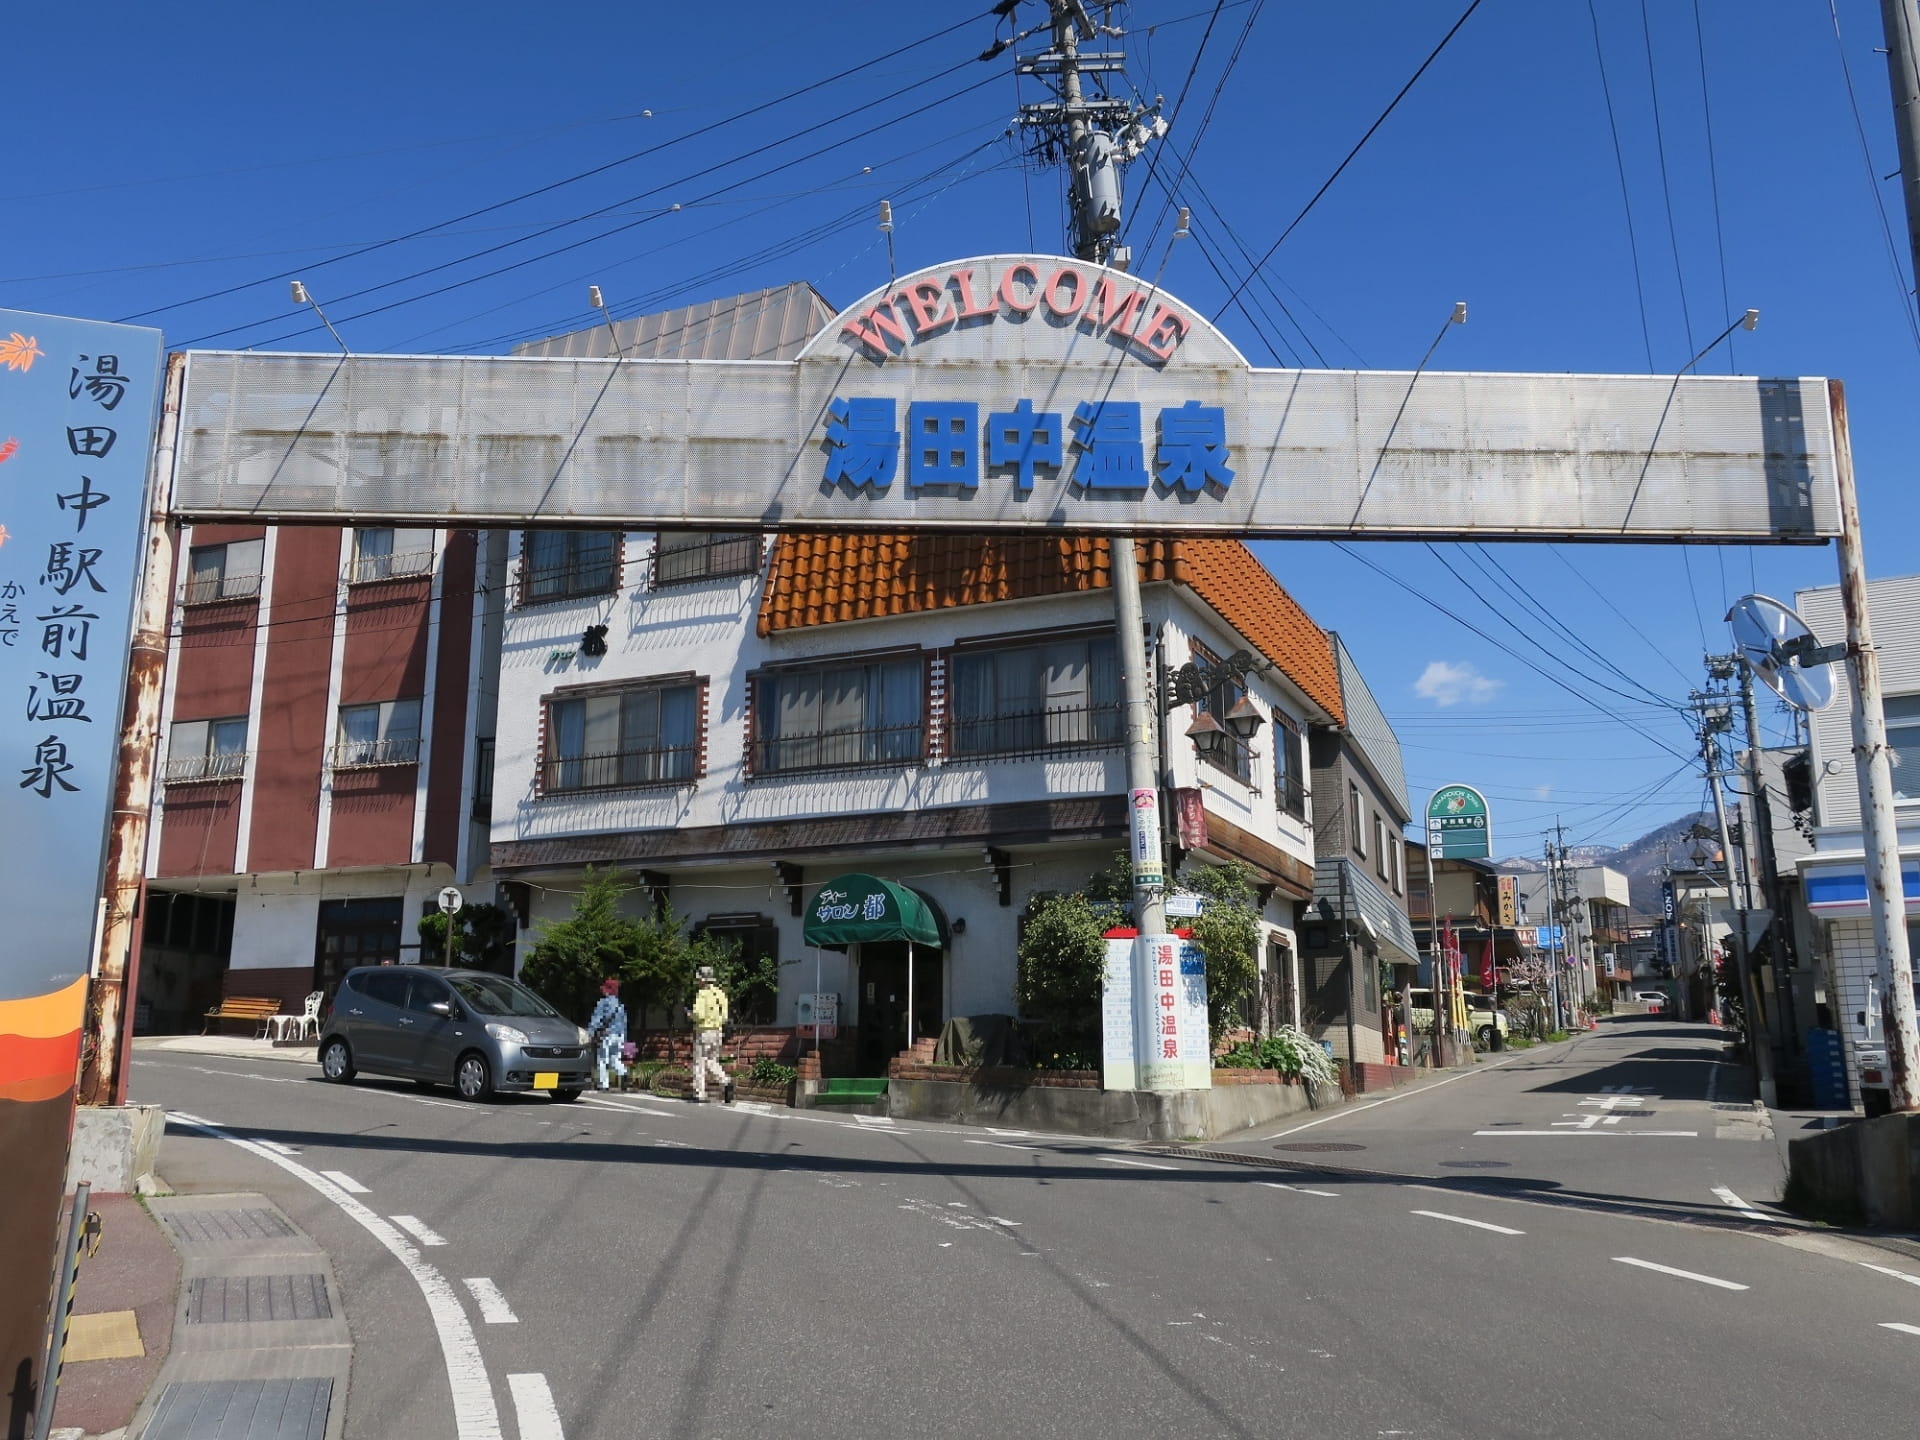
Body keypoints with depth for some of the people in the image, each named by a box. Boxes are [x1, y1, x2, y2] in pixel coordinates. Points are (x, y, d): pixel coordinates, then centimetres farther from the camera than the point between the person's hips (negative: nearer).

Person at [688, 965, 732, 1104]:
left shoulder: (702, 994, -12)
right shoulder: (721, 994, 9)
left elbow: (699, 1015, -21)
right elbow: (724, 1017, 9)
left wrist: (691, 1015, -1)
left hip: (703, 1031, -6)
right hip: (717, 1032, 6)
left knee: (699, 1063, 4)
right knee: (712, 1062, 15)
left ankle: (700, 1095, 5)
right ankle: (726, 1080, -11)